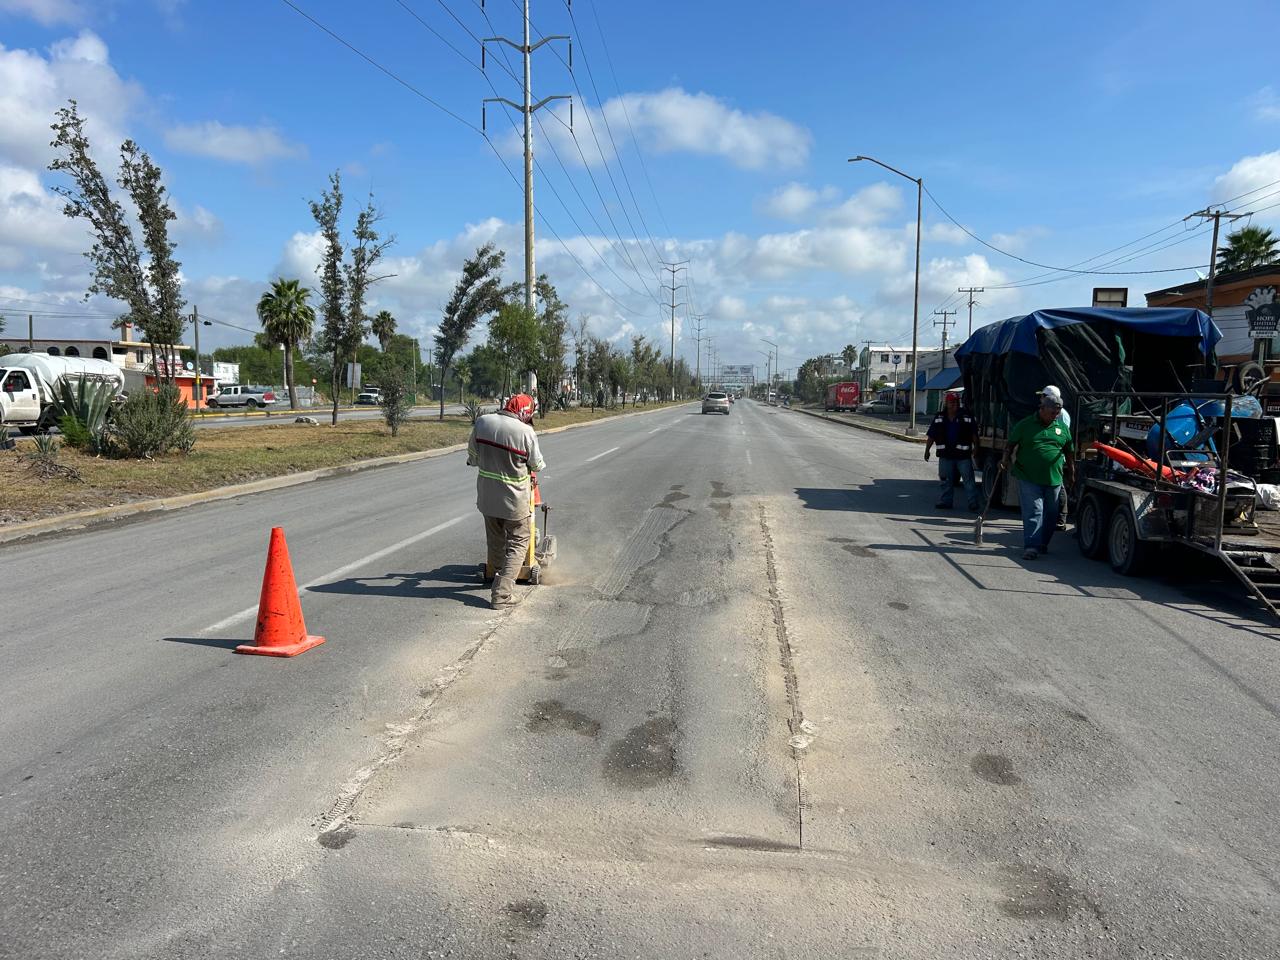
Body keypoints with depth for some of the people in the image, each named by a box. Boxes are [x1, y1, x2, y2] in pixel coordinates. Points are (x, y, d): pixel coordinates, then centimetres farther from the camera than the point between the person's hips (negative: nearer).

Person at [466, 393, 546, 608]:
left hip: (487, 496, 5)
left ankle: (499, 575, 44)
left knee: (495, 541, 23)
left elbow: (472, 455, 5)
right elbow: (537, 465, -6)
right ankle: (502, 594, 2)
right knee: (518, 543, 9)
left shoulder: (482, 422, -7)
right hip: (514, 500, -5)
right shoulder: (526, 432, -20)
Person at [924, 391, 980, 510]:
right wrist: (927, 450, 4)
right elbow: (931, 436, 8)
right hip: (946, 455, 2)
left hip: (963, 455, -2)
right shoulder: (939, 418, 6)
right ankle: (945, 502, 15)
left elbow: (974, 434, 5)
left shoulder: (966, 417, 2)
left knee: (968, 480, -1)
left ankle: (974, 503, 2)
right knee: (945, 480, 7)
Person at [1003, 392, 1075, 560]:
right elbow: (1010, 445, 3)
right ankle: (1031, 546, -13)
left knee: (1050, 514, 11)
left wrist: (1071, 474, 17)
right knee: (1033, 512, -10)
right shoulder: (1025, 425, 0)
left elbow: (1069, 453, 17)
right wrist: (1007, 461, -10)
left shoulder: (1062, 428, 10)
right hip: (1029, 478, -4)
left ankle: (1043, 544, 26)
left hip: (1054, 480, 4)